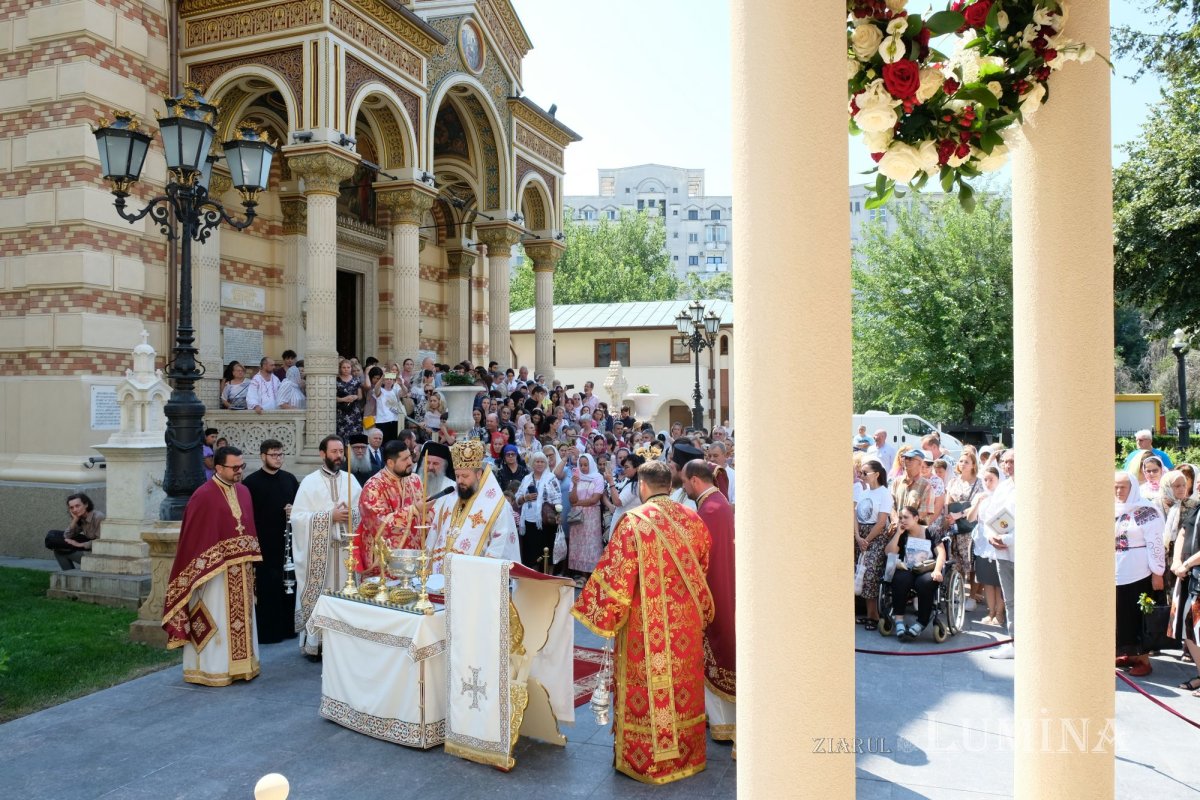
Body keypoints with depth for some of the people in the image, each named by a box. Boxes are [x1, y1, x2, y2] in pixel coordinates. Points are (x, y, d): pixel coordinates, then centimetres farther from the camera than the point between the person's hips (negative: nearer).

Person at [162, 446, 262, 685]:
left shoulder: (243, 491, 7)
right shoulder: (204, 496, -14)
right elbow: (193, 537, -13)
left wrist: (250, 560, 9)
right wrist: (201, 572, -14)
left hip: (240, 570, 7)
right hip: (214, 569, -7)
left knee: (241, 616, 13)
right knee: (214, 619, 2)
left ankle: (241, 666, 24)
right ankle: (211, 670, 14)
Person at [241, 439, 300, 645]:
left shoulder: (290, 479, 9)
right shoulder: (251, 482, -3)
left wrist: (294, 512, -5)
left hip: (287, 543, 4)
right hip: (264, 545, -4)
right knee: (266, 589, 0)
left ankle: (287, 627, 18)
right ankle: (266, 631, 10)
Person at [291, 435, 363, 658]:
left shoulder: (351, 480, 9)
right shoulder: (310, 481, -2)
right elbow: (297, 516, -10)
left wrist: (350, 513, -13)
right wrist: (330, 516, -15)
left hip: (345, 548, 3)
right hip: (318, 550, -3)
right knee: (317, 593, -1)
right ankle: (314, 643, 10)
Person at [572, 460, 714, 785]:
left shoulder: (634, 521, -15)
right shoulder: (693, 520, 0)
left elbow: (616, 574, -15)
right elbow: (704, 572, 10)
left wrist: (603, 615, -4)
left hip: (645, 625, -4)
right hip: (687, 623, 5)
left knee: (645, 689, 8)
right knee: (682, 686, 17)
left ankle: (643, 759, 21)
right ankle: (685, 754, 31)